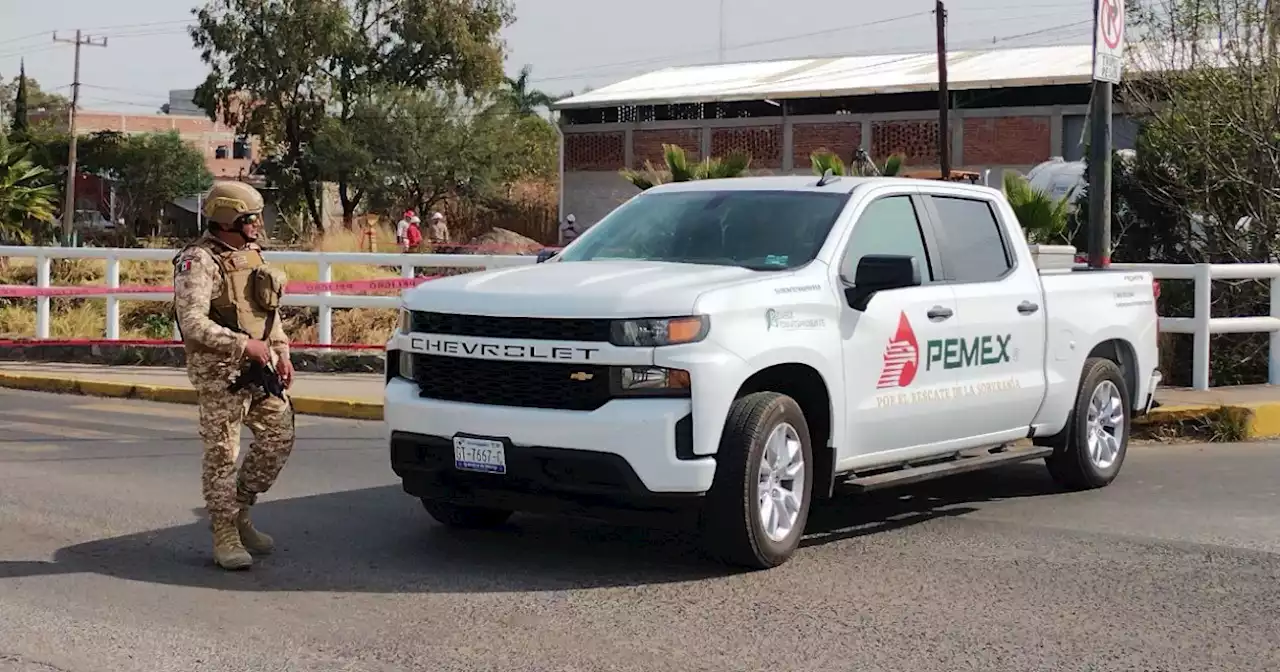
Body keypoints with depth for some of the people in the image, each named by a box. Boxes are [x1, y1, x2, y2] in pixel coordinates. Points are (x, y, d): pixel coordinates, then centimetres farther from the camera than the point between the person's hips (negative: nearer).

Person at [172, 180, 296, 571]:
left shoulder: (252, 255, 14)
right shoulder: (199, 261, -12)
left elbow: (271, 311, 22)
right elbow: (193, 324, -21)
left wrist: (282, 354, 11)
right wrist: (243, 345, -23)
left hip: (260, 367, 8)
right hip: (219, 372, -8)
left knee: (279, 435, 7)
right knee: (222, 455, -2)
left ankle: (238, 513, 22)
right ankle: (225, 536, 7)